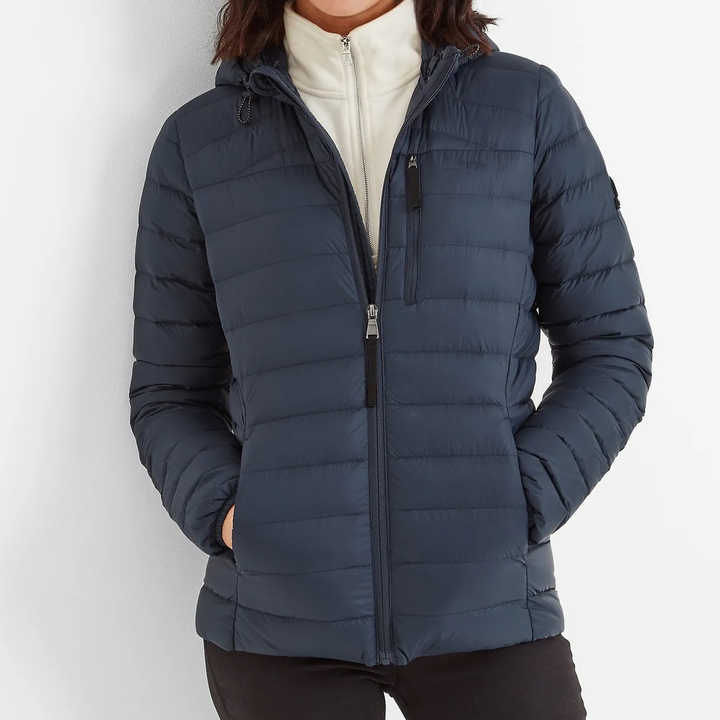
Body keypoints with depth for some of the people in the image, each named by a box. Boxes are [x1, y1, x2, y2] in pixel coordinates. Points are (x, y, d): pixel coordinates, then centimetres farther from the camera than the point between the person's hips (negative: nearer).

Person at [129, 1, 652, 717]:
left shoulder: (528, 104, 3)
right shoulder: (197, 142, 4)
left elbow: (610, 349, 4)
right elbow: (169, 394, 9)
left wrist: (519, 505, -8)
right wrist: (224, 512, -9)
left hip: (486, 606, 0)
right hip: (276, 617, 1)